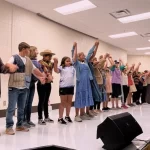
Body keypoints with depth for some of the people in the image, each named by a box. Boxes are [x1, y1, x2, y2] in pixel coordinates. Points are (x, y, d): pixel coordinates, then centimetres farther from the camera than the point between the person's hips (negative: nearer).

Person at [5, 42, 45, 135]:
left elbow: (35, 70, 25)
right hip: (14, 87, -6)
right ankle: (9, 127, 6)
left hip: (24, 88, 6)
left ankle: (20, 125, 23)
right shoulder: (14, 58, -4)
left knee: (21, 108, 12)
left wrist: (42, 76, 28)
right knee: (11, 108, -2)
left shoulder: (28, 60, 16)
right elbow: (7, 65, -18)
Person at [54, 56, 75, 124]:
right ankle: (60, 118, 8)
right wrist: (55, 63, -26)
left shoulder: (72, 68, 16)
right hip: (63, 86, -5)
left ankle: (67, 116, 27)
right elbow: (56, 70, -16)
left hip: (71, 86, 5)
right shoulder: (61, 67, 0)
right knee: (63, 102, 0)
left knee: (69, 102, 12)